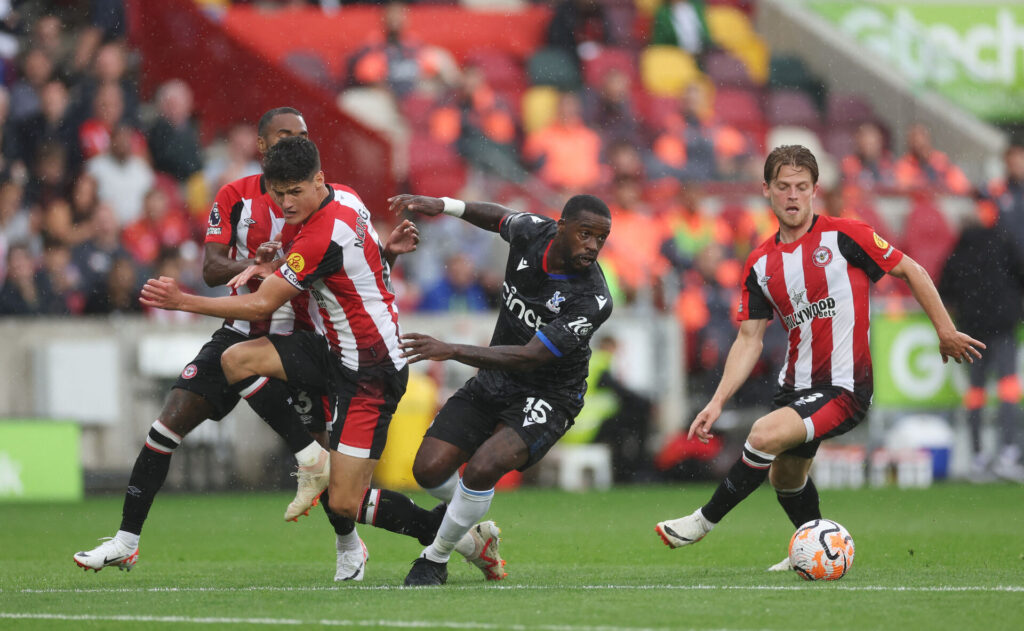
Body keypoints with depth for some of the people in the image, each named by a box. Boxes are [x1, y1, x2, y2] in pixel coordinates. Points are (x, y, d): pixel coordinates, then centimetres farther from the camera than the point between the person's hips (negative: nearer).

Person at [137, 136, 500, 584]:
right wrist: (271, 268, 4)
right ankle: (312, 461, 2)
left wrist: (184, 302, -16)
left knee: (345, 504, -9)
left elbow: (261, 305, -20)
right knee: (237, 360, -9)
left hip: (370, 372, -9)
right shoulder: (341, 197, 2)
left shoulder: (324, 236, -26)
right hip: (336, 351, 9)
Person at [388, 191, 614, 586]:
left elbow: (529, 358, -31)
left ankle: (435, 559, -4)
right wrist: (443, 206, 4)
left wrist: (452, 352, -36)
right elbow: (498, 217, 17)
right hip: (492, 385, 6)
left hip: (545, 399, -6)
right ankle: (469, 517, 28)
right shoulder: (532, 232, -10)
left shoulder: (592, 300, -27)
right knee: (429, 470, -8)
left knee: (482, 468, -28)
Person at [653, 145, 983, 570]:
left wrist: (945, 332, -3)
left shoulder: (843, 236, -10)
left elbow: (911, 272, -3)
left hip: (845, 387, -7)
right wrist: (718, 402, -5)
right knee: (785, 478, 20)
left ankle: (705, 521, -11)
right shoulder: (760, 265, 5)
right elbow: (750, 338, 5)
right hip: (797, 385, 7)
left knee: (766, 435, -26)